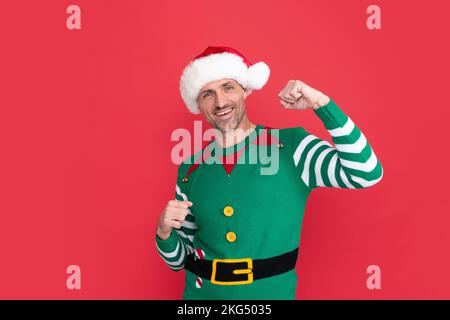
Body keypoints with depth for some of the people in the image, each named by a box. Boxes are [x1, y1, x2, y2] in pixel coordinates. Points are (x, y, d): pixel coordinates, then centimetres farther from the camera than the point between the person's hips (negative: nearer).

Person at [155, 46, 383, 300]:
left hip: (272, 293, -2)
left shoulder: (290, 146, -9)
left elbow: (366, 173, -23)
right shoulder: (190, 169, -2)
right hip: (202, 293, 2)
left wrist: (321, 103, -22)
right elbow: (179, 259, 6)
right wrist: (164, 232, -15)